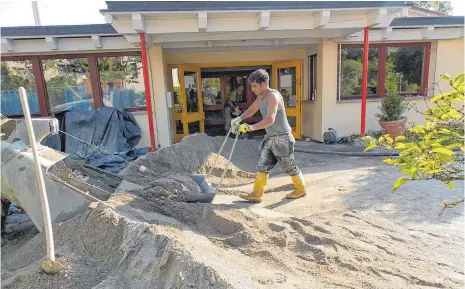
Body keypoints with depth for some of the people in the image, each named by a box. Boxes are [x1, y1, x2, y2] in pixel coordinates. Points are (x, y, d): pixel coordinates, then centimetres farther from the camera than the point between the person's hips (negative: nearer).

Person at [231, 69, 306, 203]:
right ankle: (256, 194, 12)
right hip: (270, 138, 9)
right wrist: (239, 118, 4)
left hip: (282, 138, -9)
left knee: (289, 167, 9)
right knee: (262, 166, 6)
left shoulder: (273, 96, -23)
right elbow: (252, 109, 20)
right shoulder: (261, 96, 6)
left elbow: (270, 119, -34)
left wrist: (251, 127, -37)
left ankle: (301, 190, 30)